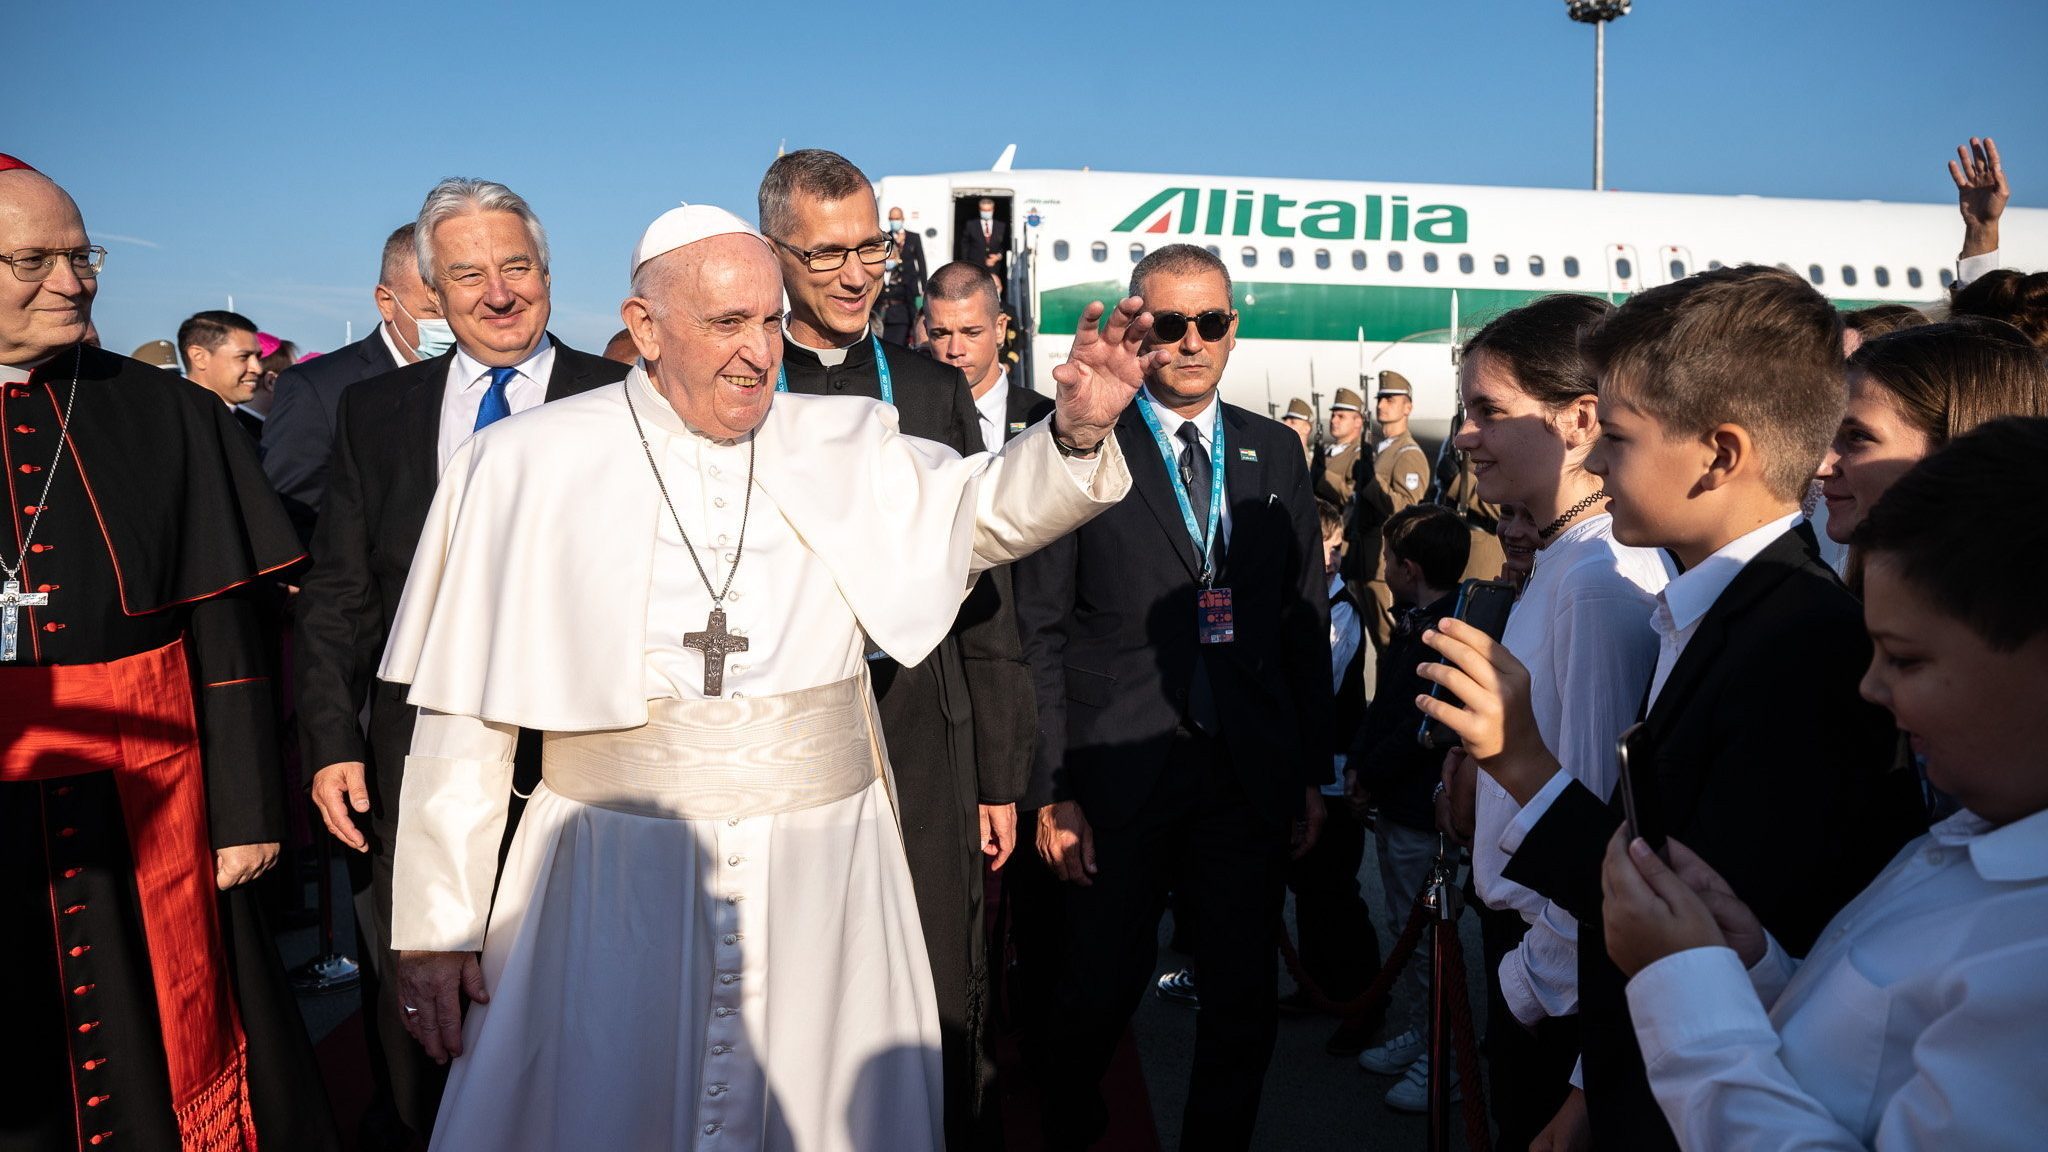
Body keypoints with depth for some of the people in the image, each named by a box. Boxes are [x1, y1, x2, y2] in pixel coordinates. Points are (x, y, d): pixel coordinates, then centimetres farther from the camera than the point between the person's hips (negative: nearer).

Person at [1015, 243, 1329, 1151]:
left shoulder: (1276, 453, 8)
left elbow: (1305, 621, 10)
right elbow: (1040, 631, -6)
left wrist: (1312, 771, 7)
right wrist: (1051, 788, -10)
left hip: (1251, 776, 4)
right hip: (1119, 772, -3)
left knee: (1244, 1000, 13)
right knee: (1099, 992, 10)